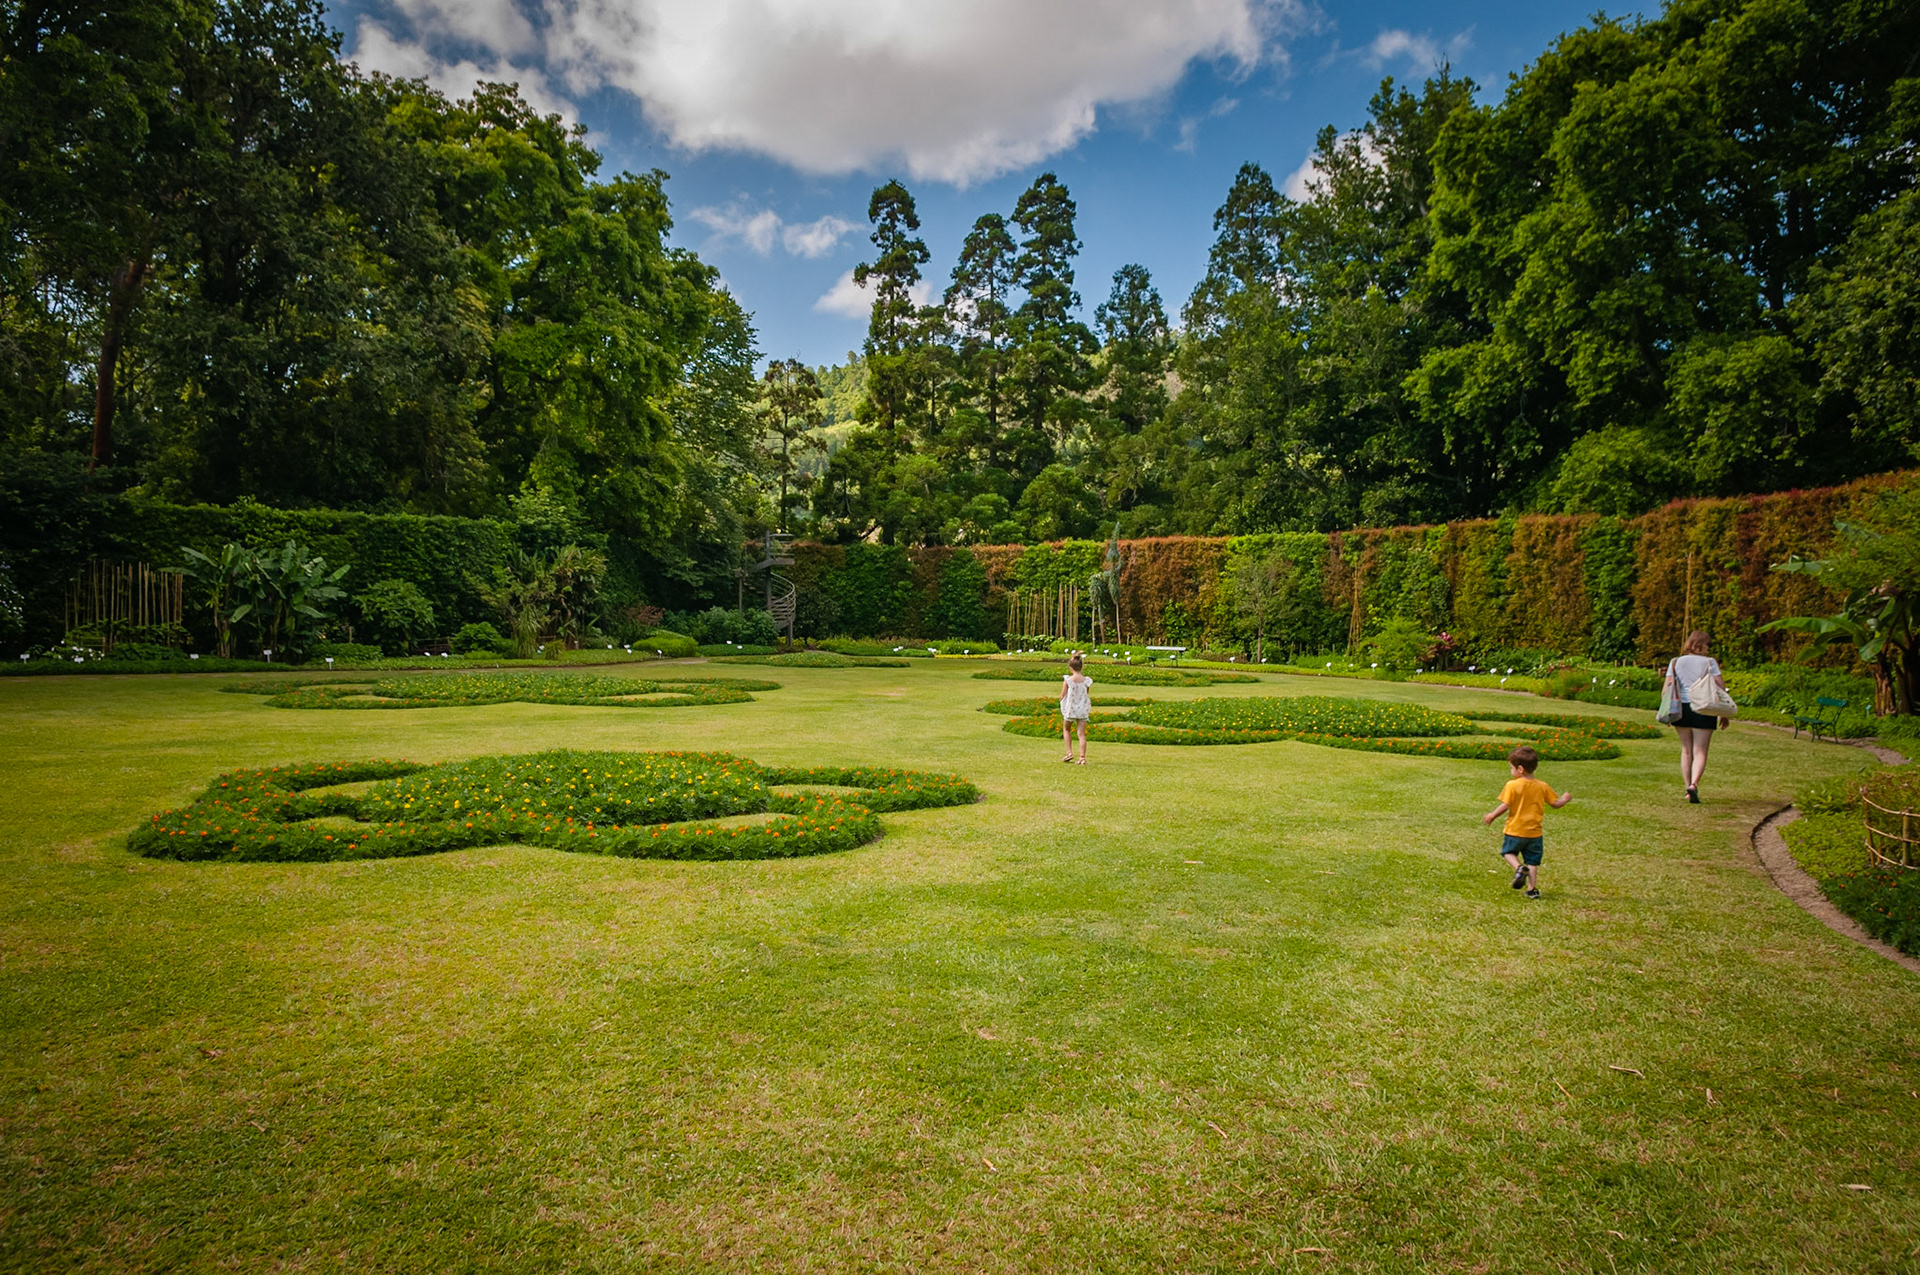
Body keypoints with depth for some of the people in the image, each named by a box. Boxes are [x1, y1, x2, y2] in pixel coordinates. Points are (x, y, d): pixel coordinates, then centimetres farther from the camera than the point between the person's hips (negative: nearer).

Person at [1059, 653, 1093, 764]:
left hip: (1070, 709, -2)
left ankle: (1069, 752, 14)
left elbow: (1062, 696, -8)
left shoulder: (1067, 680, -13)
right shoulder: (1087, 681, -6)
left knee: (1066, 729, 22)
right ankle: (1082, 757, 1)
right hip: (1083, 709, 2)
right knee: (1082, 734, 5)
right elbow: (1087, 696, 3)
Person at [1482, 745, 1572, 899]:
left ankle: (1519, 868, -10)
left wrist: (1492, 815, -3)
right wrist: (1565, 799, 28)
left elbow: (1505, 806, -18)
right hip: (1534, 833, 4)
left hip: (1515, 830, -4)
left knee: (1508, 851, 18)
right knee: (1532, 861, 13)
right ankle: (1532, 889, 8)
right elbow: (1556, 804, 6)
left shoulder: (1512, 785, -15)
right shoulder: (1542, 787, 0)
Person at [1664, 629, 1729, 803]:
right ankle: (1694, 784, -22)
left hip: (1681, 709, 3)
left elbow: (1667, 689, -1)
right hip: (1703, 710, -3)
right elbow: (1721, 688, -3)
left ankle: (1688, 787, 18)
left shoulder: (1675, 662, 6)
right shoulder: (1709, 662, 0)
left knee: (1686, 750, 16)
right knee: (1700, 751, -1)